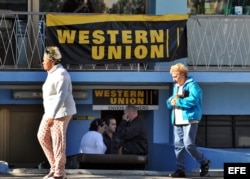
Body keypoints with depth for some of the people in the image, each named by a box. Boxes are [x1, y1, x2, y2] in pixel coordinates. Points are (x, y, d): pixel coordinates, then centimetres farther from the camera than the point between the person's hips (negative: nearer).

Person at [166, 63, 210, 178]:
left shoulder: (192, 85, -6)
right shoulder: (176, 87, 20)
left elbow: (193, 100, -21)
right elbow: (169, 103, 21)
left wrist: (177, 102, -14)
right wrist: (171, 101, -3)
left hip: (189, 120, -8)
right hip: (177, 121, 8)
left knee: (188, 145, -13)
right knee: (178, 145, 4)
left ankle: (204, 163, 6)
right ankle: (180, 170, 7)